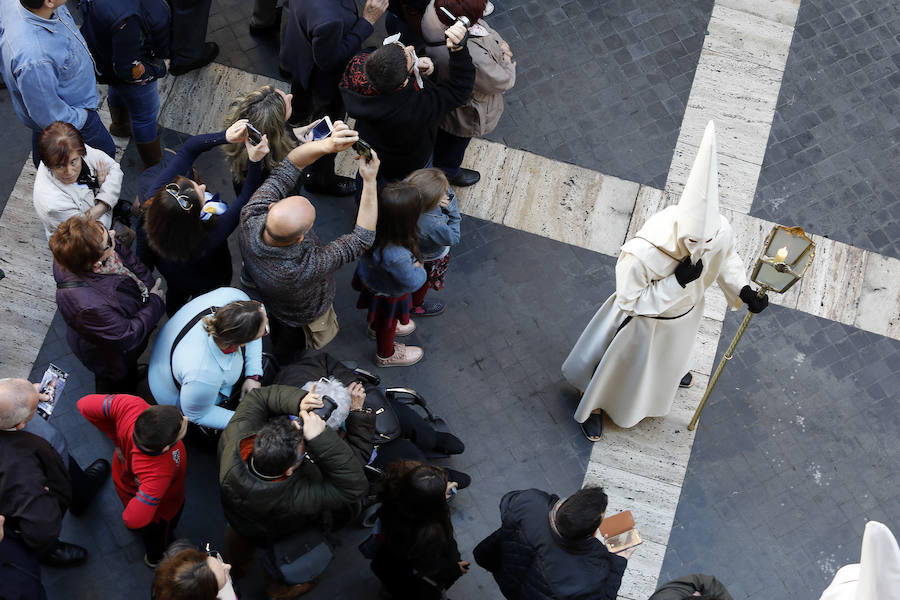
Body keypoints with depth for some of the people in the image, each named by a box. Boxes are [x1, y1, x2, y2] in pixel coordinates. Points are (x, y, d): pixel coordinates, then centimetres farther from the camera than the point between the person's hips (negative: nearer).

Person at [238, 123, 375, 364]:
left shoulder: (251, 217, -41)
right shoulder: (305, 268, -54)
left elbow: (288, 167, -32)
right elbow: (362, 238, -43)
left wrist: (328, 145, -48)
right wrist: (370, 181, -44)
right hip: (305, 315, -4)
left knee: (279, 333, 40)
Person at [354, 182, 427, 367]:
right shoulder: (396, 256, -50)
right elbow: (412, 283, -30)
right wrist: (419, 268, -11)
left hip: (370, 280, 5)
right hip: (388, 296, -5)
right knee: (387, 324, 28)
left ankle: (375, 327, 72)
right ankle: (386, 355, 59)